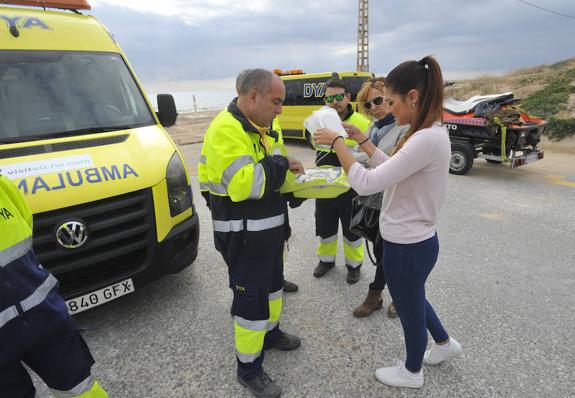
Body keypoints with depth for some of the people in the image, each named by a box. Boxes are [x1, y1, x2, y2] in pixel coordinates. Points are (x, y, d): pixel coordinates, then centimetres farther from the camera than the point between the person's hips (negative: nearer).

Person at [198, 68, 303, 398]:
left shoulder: (259, 126, 10)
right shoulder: (226, 129, -22)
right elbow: (242, 183, -33)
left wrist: (290, 172, -1)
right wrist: (281, 164, -22)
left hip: (269, 228, 10)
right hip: (243, 236, -9)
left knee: (273, 284, 25)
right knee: (251, 300, 4)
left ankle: (271, 333, 50)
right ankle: (249, 369, 25)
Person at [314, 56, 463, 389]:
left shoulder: (427, 139, -29)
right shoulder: (430, 132, 3)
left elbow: (367, 183, -31)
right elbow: (392, 170, 11)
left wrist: (337, 143, -20)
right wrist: (362, 141, 7)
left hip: (407, 246, -9)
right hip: (415, 239, 9)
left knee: (410, 309, 16)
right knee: (413, 299, 31)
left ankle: (412, 372, 43)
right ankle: (445, 343, 55)